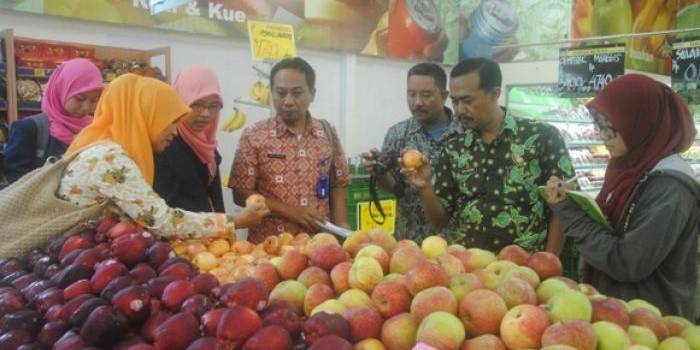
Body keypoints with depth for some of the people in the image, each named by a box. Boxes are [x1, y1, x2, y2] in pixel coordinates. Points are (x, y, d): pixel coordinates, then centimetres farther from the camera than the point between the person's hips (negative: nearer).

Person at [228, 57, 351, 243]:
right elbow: (241, 193, -6)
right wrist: (291, 211, -14)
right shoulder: (254, 135, -4)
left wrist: (341, 228, -2)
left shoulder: (328, 133, 5)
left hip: (319, 242, 3)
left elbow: (337, 185, 11)